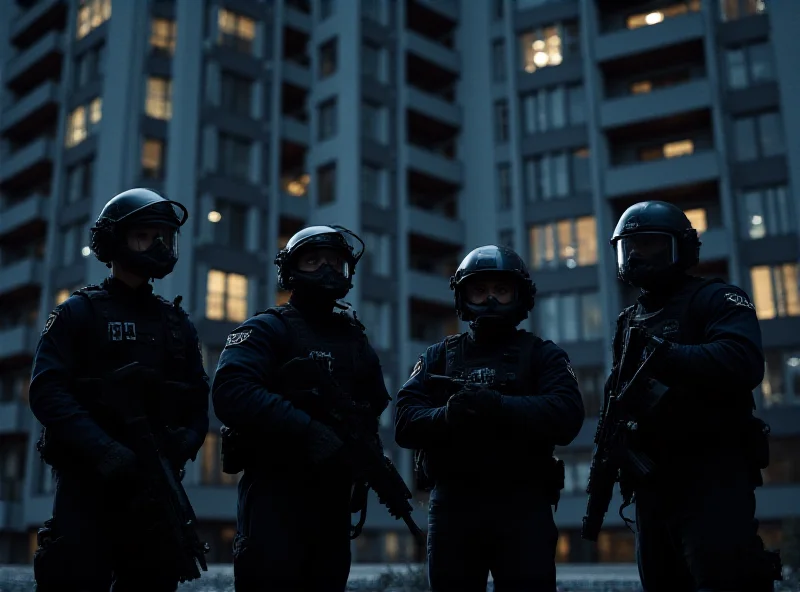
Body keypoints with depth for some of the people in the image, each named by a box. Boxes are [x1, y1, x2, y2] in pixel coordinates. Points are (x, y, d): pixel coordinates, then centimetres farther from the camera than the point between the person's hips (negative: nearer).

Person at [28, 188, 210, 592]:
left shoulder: (177, 323, 16)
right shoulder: (79, 312, 2)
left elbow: (198, 401, 11)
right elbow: (47, 391, -10)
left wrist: (182, 446, -11)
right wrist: (104, 451, -23)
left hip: (155, 482, 5)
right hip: (87, 479, -4)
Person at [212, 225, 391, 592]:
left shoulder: (355, 339, 17)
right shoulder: (267, 328, -4)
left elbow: (374, 407, 24)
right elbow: (231, 392, -20)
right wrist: (308, 430, -28)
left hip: (333, 496, 7)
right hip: (275, 493, -6)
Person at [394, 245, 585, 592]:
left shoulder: (542, 355, 8)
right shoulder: (439, 357, 14)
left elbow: (567, 416, -10)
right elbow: (405, 423, 1)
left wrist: (498, 406, -22)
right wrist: (446, 416, -21)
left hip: (522, 507, -2)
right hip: (452, 505, 2)